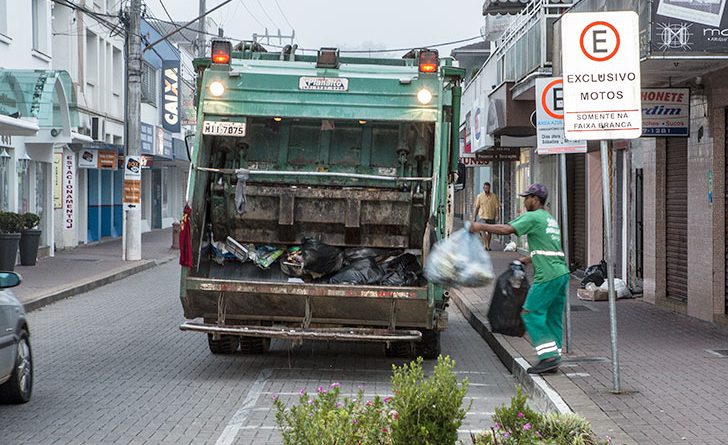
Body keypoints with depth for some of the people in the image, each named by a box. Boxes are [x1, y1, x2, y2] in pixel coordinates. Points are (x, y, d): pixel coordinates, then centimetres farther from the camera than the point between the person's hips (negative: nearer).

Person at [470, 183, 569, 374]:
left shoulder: (532, 217, -6)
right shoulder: (550, 219, 24)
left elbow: (507, 229, -16)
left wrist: (481, 227, -10)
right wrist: (527, 260, 31)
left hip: (548, 275, -9)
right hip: (562, 272, 9)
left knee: (531, 312, -6)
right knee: (553, 316, 10)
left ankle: (549, 355, -12)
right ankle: (553, 358, 9)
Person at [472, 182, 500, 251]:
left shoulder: (494, 196, 2)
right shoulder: (479, 196, 3)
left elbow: (496, 207, 2)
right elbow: (477, 207, 7)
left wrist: (497, 215, -10)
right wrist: (474, 217, 7)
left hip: (491, 217, 1)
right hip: (482, 216, -1)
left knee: (489, 232, 9)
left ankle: (488, 246, 21)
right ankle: (484, 245, -21)